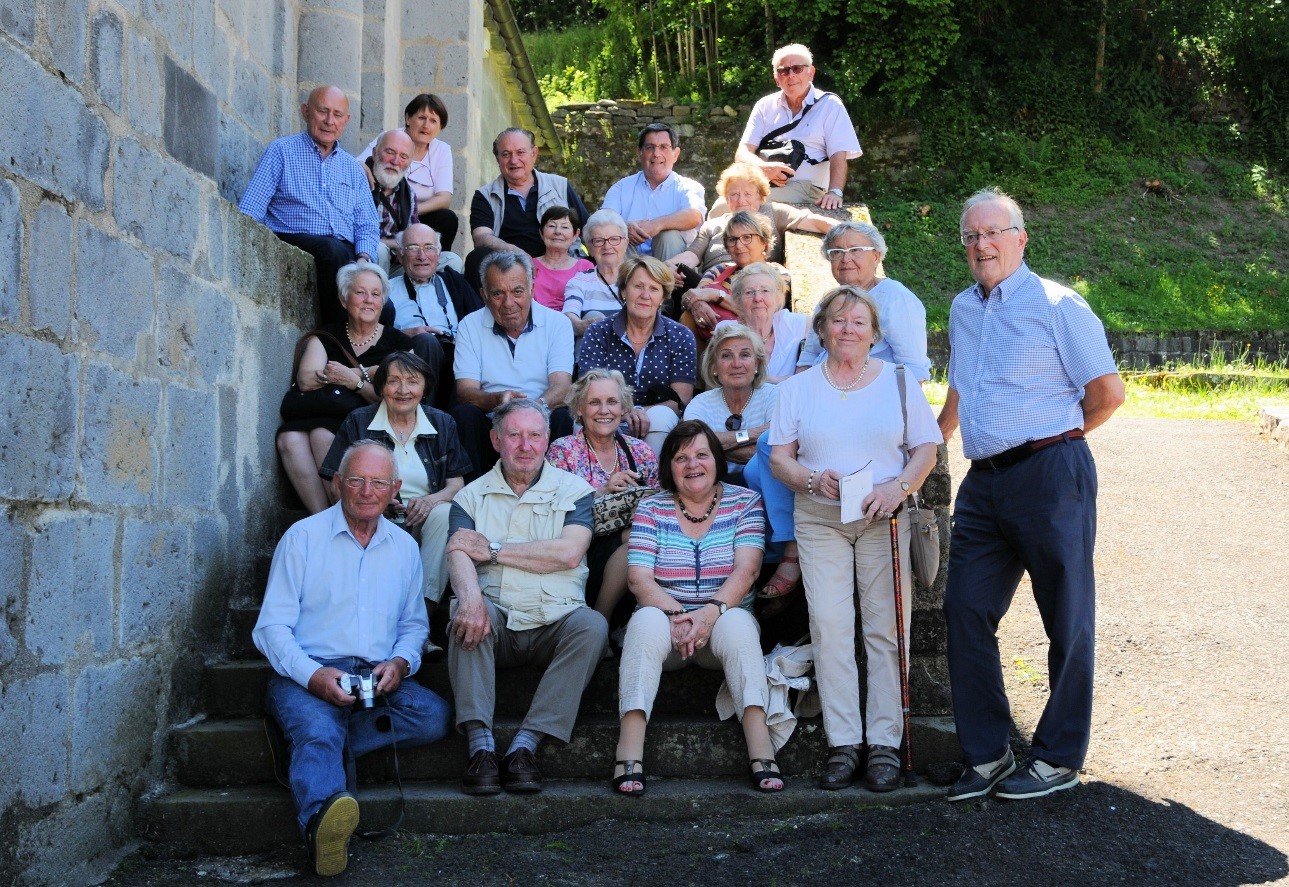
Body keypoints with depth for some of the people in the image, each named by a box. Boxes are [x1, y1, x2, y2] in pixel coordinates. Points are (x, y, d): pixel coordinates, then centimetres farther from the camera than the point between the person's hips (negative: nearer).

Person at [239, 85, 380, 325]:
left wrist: (364, 258, -3)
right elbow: (249, 211, 2)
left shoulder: (353, 168, 25)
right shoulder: (281, 151, 11)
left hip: (346, 253, 3)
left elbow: (367, 225, 19)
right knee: (334, 250, -38)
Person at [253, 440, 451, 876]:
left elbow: (414, 624, 21)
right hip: (309, 674, -4)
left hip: (379, 678, 4)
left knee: (434, 716, -25)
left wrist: (400, 663, -3)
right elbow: (272, 626, -1)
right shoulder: (303, 537, 4)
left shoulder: (404, 547, 17)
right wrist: (313, 675, -19)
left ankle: (314, 748, -23)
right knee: (318, 731, -36)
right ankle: (322, 819, -62)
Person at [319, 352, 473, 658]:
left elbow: (457, 484, 7)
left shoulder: (442, 423, 10)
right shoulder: (358, 423, 6)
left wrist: (431, 500, -16)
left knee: (446, 514, -33)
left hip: (423, 518, 1)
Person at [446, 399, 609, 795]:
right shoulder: (473, 496, 14)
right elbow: (459, 555, -5)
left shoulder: (573, 490, 11)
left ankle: (525, 746, -31)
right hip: (495, 623, 0)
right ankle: (481, 745, -34)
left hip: (555, 622, 0)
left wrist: (492, 549, -5)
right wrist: (470, 596, -29)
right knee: (468, 612, -31)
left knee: (592, 625, -30)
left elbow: (568, 553, -7)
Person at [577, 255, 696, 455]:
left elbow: (681, 399, -1)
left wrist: (642, 412, -21)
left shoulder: (680, 337, 6)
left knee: (660, 416, -33)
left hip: (660, 425, 1)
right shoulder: (598, 333, 6)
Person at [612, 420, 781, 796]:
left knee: (737, 623, -33)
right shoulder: (650, 509, 6)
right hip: (665, 615, 0)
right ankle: (629, 753, -39)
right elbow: (639, 578, -6)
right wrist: (677, 615, -24)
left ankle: (761, 747, -40)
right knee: (648, 620, -32)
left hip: (724, 616, 0)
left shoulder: (745, 502, 5)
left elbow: (746, 570, -7)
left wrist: (712, 611, -25)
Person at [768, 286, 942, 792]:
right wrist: (813, 479, -13)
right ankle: (842, 744, -2)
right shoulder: (797, 388, 12)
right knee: (829, 627, -7)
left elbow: (926, 447, 7)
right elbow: (778, 457, 7)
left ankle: (884, 743, 2)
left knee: (885, 628, -4)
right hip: (819, 521, 1)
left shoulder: (899, 381, 10)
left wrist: (899, 487, -12)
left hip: (883, 521, 0)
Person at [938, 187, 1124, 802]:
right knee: (966, 611, 4)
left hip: (1049, 474, -7)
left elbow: (1108, 391, -7)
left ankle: (1058, 760, 14)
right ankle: (986, 756, 15)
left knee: (1067, 620, 3)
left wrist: (1056, 434, 7)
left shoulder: (1056, 305, -5)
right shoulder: (963, 310, 17)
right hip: (983, 482, 7)